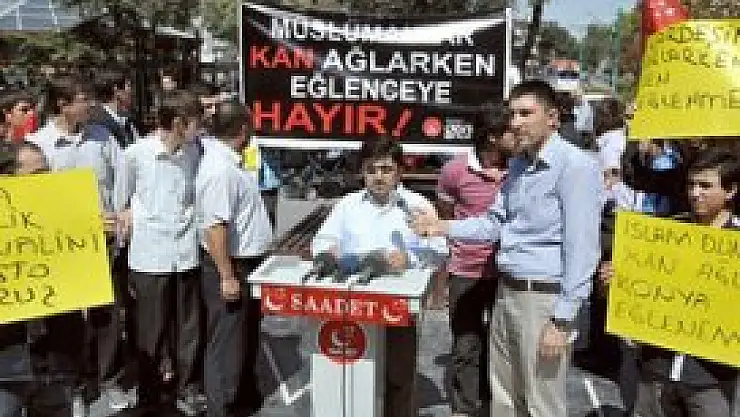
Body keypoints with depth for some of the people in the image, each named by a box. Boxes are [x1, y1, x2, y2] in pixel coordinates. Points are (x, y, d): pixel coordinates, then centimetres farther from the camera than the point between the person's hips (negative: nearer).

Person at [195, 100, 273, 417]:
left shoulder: (227, 160, 6)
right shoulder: (220, 169, -25)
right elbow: (214, 227, -28)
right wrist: (227, 276, -25)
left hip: (245, 260, 11)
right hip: (229, 264, -11)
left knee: (243, 334, 24)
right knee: (226, 340, 1)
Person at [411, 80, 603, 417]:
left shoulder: (575, 166, -16)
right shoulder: (518, 164, 12)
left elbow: (582, 249, -19)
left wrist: (562, 319, -19)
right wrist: (444, 227, 1)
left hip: (544, 297, -8)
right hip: (506, 291, 8)